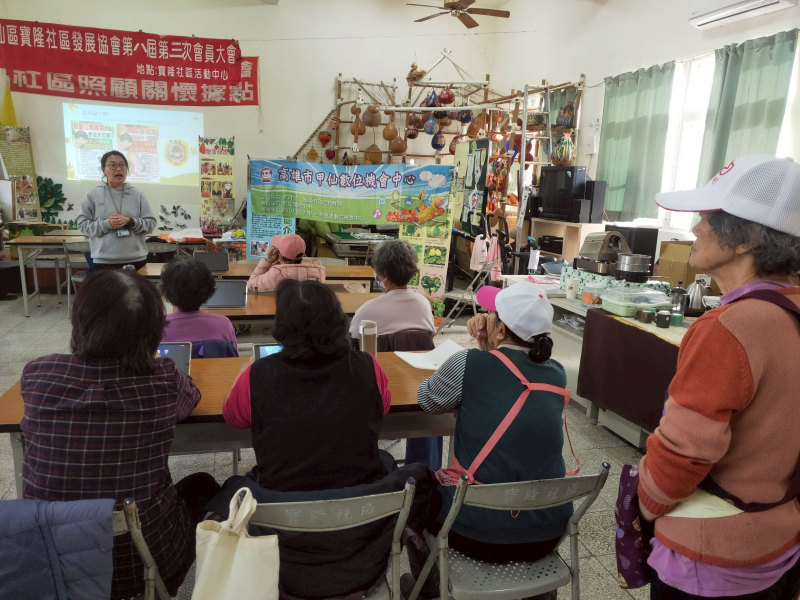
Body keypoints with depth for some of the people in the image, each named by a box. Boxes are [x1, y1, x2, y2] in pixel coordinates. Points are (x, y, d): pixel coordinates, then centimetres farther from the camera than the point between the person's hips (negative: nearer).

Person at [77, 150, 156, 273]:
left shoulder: (138, 194, 6)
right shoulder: (93, 195, 4)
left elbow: (151, 223, 3)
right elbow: (83, 224, 2)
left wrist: (130, 222, -14)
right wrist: (106, 224, -15)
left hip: (136, 260, 1)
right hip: (103, 261, -1)